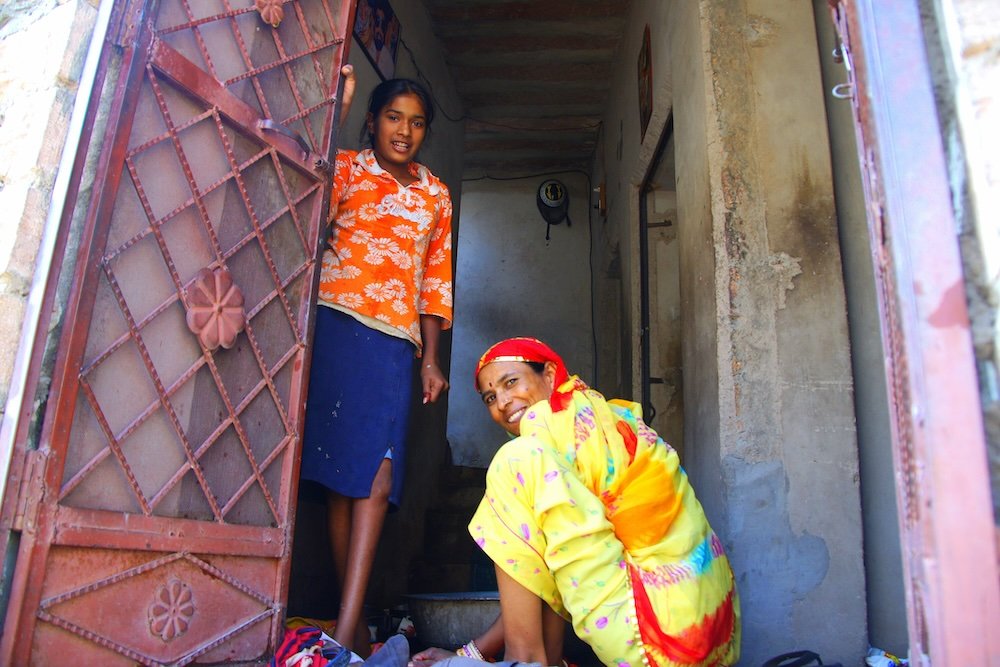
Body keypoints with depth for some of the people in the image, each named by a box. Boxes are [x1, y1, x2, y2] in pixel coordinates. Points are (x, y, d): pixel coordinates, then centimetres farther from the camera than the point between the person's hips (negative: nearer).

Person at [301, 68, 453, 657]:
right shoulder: (348, 167, 12)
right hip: (338, 325, -2)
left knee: (378, 472, -11)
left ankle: (348, 624, -10)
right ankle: (355, 619, 4)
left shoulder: (436, 195, 22)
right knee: (340, 465, -4)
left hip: (394, 340, 2)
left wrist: (431, 358, 12)